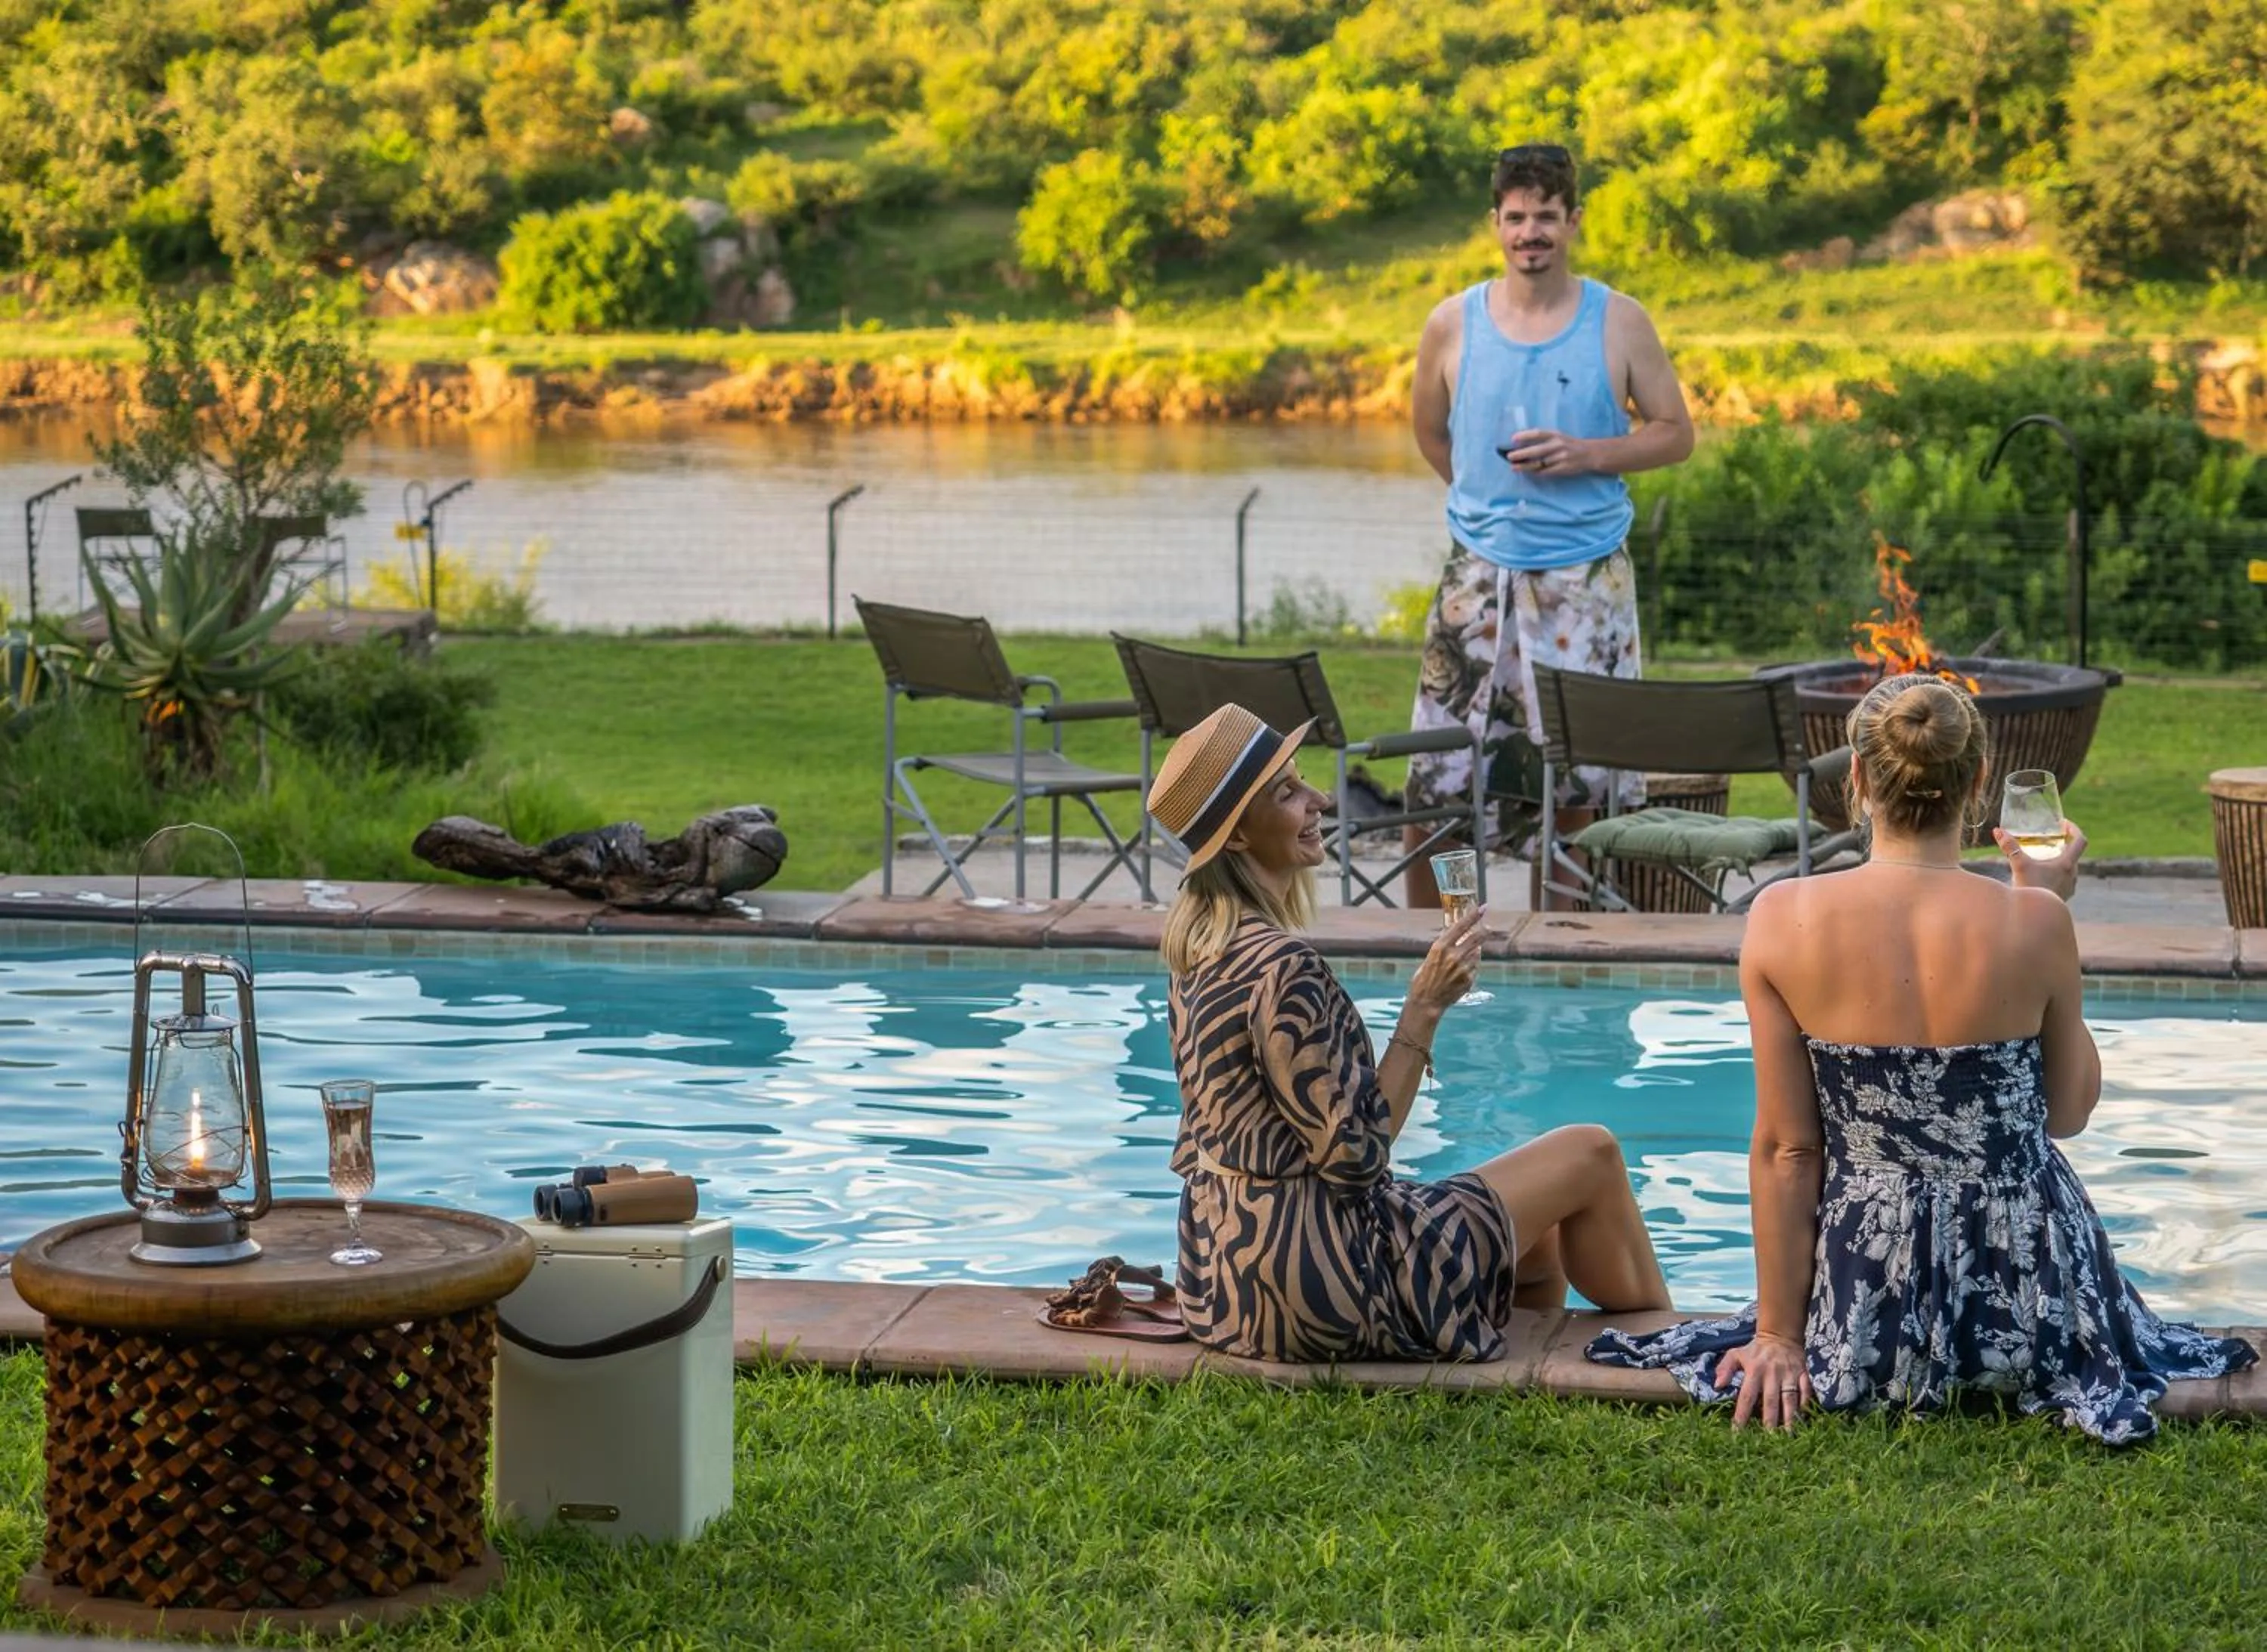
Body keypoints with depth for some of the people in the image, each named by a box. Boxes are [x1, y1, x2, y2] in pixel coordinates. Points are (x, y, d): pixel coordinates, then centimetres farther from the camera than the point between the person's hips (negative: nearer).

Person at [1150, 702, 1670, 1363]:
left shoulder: (1203, 944, 6)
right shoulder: (1281, 967, -23)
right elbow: (1355, 1153, -20)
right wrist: (1424, 1008, -16)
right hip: (1317, 1284, -9)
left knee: (1541, 1241, 25)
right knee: (1591, 1155, 7)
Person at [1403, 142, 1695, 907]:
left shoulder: (1619, 323, 0)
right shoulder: (1453, 324, 4)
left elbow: (1676, 433, 3)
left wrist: (1586, 455, -11)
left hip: (1586, 578, -1)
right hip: (1479, 574, 1)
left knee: (1582, 785, 1)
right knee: (1435, 785, -1)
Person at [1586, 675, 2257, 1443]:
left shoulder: (1783, 919, -11)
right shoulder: (2033, 923, -12)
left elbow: (1785, 1149, -6)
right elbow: (2070, 1111, 5)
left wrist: (1780, 1336, 3)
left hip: (1870, 1300, 1)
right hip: (2027, 1290, -1)